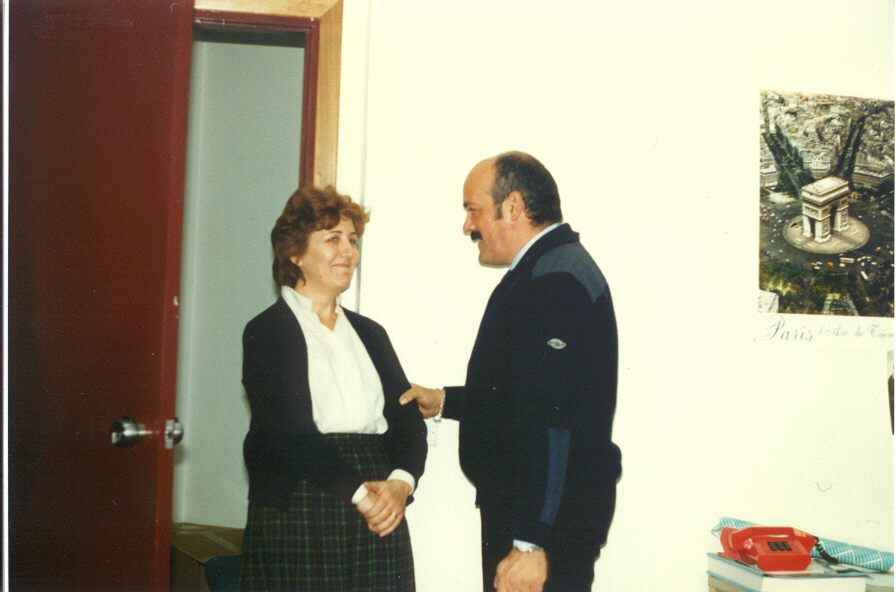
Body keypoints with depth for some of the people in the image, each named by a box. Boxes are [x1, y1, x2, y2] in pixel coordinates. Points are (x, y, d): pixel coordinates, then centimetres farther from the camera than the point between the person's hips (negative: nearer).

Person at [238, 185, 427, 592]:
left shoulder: (369, 333, 17)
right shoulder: (267, 332, -1)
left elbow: (408, 419, 7)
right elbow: (289, 429, -12)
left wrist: (400, 483, -12)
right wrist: (359, 493, -20)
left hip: (379, 521, 5)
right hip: (297, 519, -5)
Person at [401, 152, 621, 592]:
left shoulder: (554, 282, -20)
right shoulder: (554, 268, 14)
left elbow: (551, 421, -26)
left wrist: (529, 542, -27)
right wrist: (445, 402, 25)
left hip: (548, 519, -10)